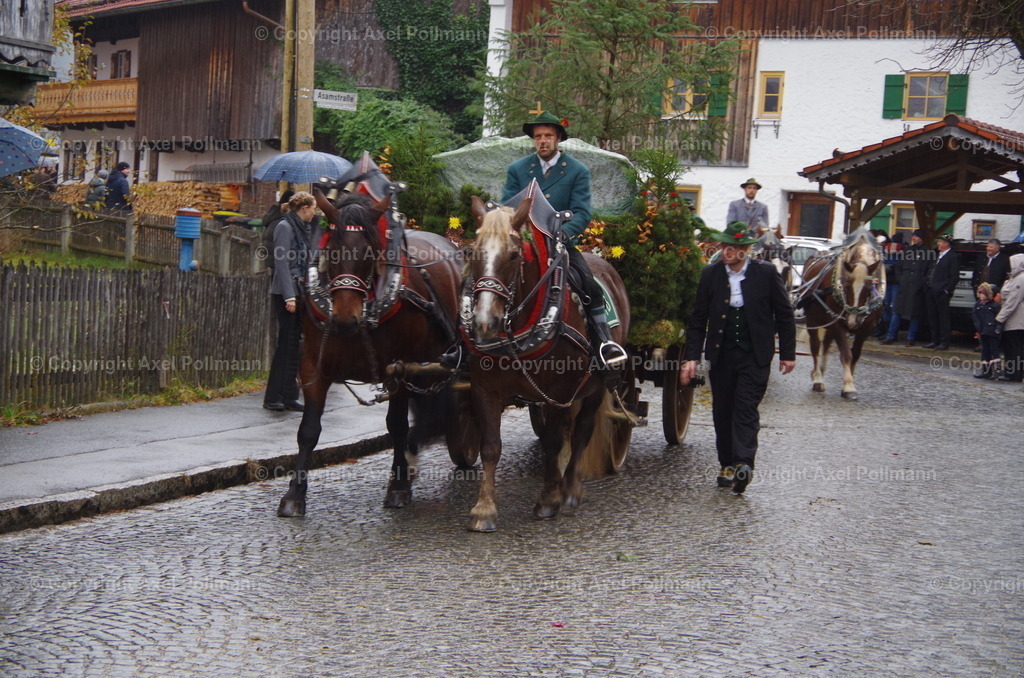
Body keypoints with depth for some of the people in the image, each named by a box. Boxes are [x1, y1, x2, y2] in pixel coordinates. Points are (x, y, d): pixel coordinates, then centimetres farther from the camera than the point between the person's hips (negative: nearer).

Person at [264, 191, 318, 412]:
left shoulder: (303, 228, 16)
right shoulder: (285, 227, -10)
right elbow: (281, 263, -16)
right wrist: (289, 296, -20)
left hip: (300, 292, 9)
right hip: (286, 293, -9)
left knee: (294, 344, 9)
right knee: (287, 343, -6)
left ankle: (289, 396, 12)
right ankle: (273, 397, 0)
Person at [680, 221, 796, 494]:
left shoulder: (766, 273, -5)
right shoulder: (711, 274, 0)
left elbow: (784, 315, 2)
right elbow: (698, 318, 2)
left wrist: (787, 354, 2)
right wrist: (691, 357, -3)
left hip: (755, 355, -3)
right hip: (721, 354, 3)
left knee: (746, 409, -11)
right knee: (722, 411, 7)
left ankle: (743, 465, -17)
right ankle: (727, 465, 18)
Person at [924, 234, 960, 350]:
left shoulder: (953, 257, -6)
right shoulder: (937, 256, 18)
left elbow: (955, 277, -10)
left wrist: (946, 290, -15)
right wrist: (928, 288, 12)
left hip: (942, 293, -8)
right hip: (931, 292, 8)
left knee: (943, 318, -4)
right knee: (932, 318, 10)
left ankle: (944, 342, 1)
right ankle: (935, 341, 17)